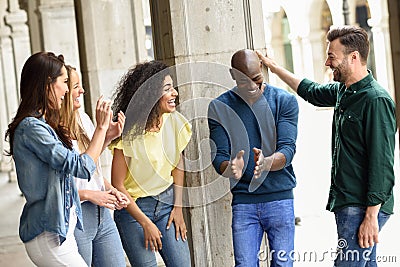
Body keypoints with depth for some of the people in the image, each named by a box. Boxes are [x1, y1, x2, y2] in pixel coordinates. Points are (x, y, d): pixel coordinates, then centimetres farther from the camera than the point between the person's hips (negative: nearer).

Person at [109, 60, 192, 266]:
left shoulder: (174, 121, -6)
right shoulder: (129, 133, -20)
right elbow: (118, 185, -14)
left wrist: (178, 207, 3)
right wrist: (146, 223, -12)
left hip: (167, 201, 4)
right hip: (134, 207, -4)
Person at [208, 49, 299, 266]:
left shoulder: (285, 101, -1)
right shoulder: (219, 107, 1)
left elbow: (287, 150, -10)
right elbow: (219, 157, -3)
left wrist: (267, 163, -33)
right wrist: (230, 169, -28)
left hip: (280, 198, 0)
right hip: (243, 201, 0)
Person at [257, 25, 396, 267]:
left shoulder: (376, 100, -16)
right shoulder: (343, 91, 12)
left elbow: (382, 164, -20)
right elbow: (312, 91, 35)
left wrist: (371, 216, -22)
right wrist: (275, 67, 40)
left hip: (364, 209, -9)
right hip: (347, 203, 9)